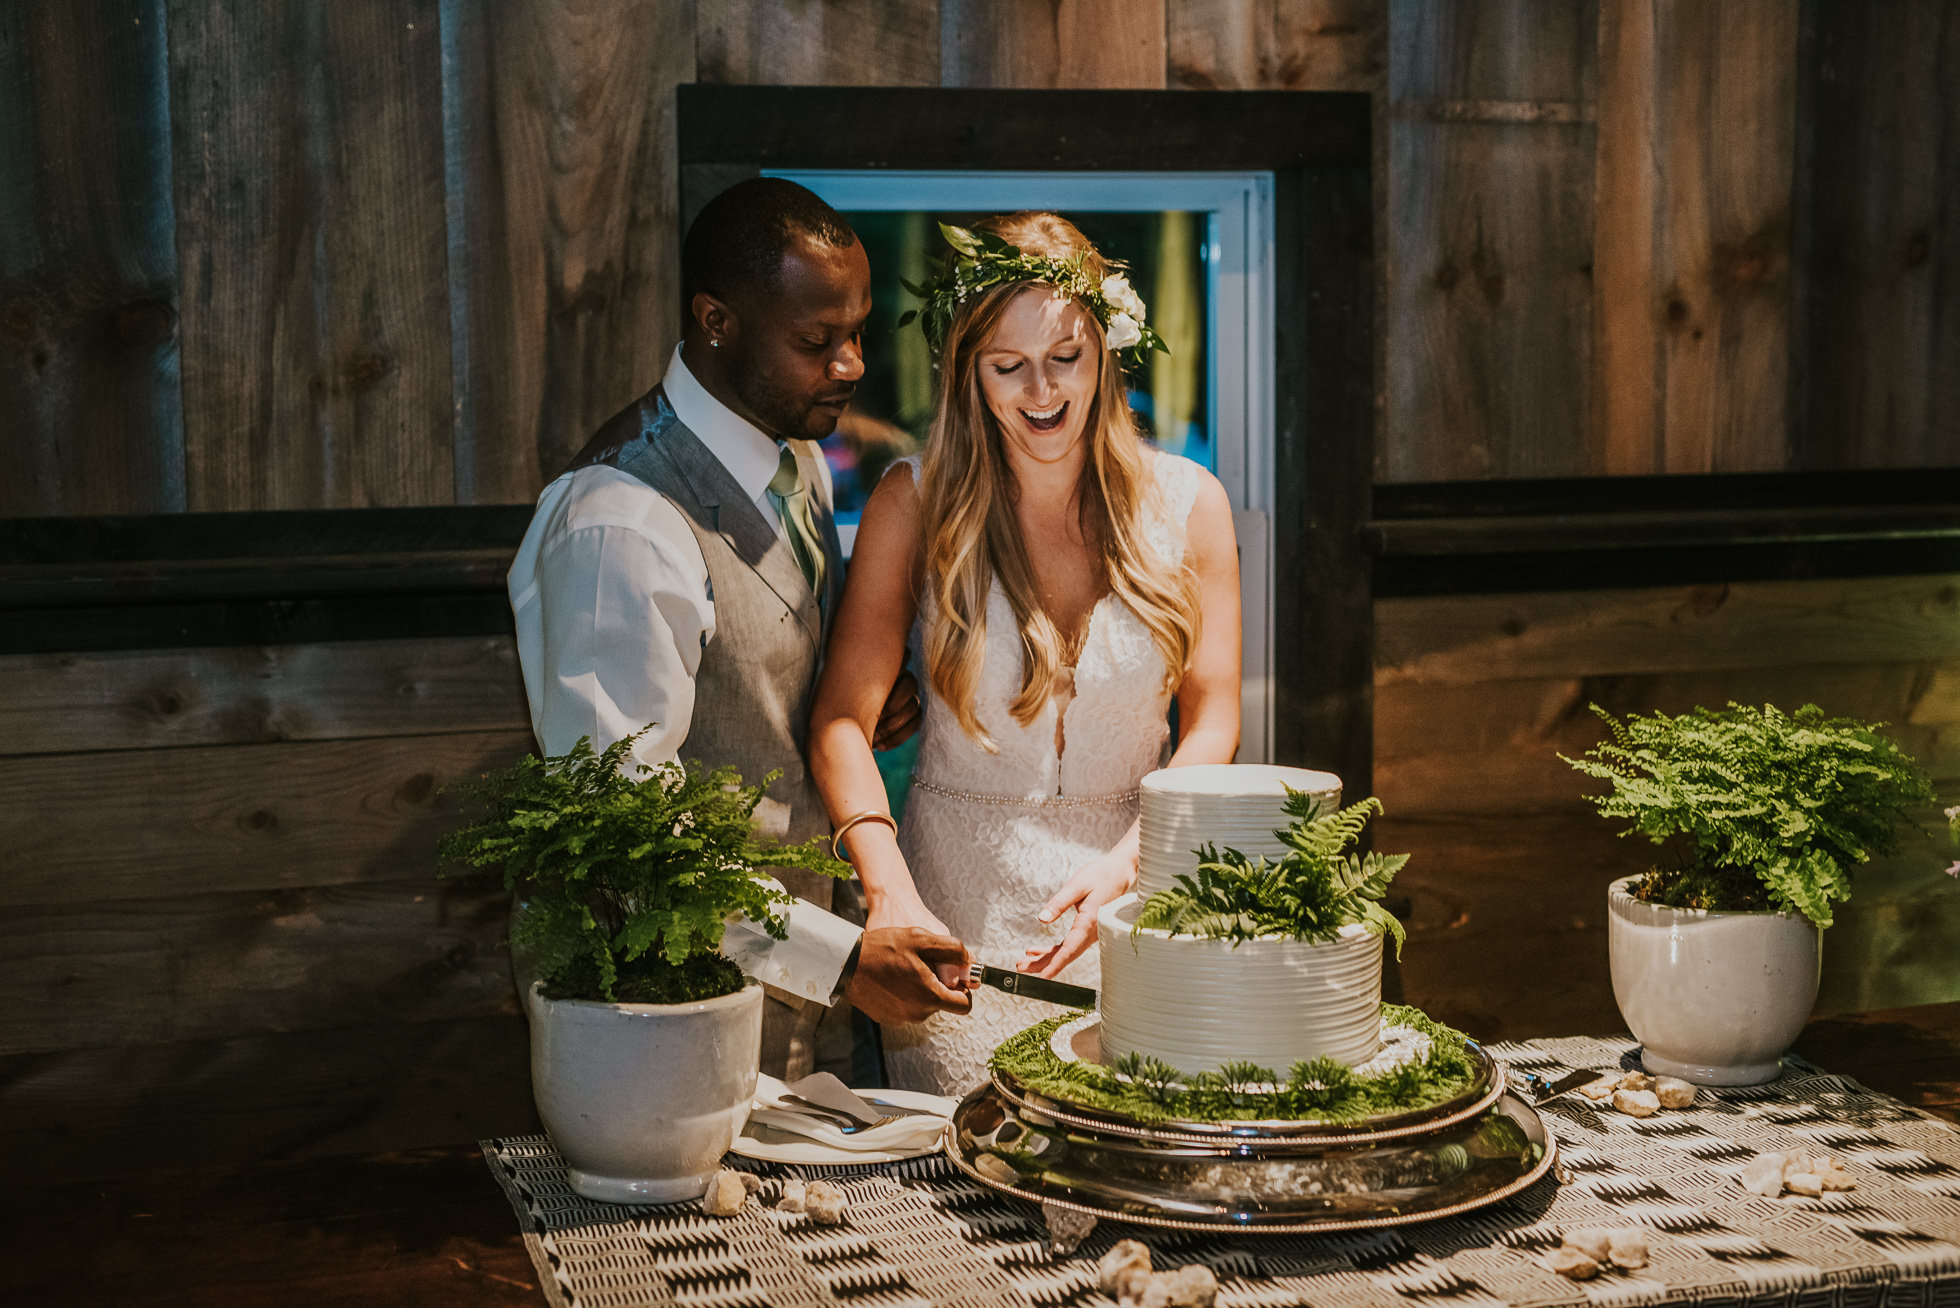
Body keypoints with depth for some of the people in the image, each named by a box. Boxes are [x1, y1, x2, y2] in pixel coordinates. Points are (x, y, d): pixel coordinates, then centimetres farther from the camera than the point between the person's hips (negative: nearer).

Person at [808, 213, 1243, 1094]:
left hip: (1130, 897, 1)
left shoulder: (1186, 503, 1)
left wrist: (1124, 865, -15)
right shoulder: (917, 504, -3)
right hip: (956, 911, -1)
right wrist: (890, 892, -24)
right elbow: (842, 719, -9)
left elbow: (1211, 725, 1)